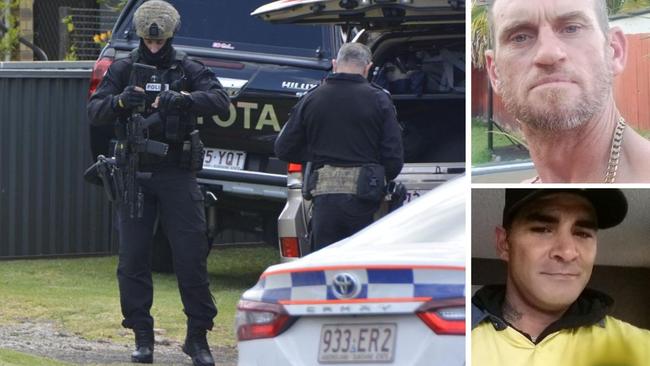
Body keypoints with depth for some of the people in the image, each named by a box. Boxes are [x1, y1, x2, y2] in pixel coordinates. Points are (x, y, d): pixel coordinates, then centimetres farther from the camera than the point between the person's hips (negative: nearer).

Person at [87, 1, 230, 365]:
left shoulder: (188, 70, 3)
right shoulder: (123, 69, 7)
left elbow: (221, 100, -12)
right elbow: (95, 111, -2)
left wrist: (183, 98, -30)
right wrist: (120, 101, -24)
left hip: (177, 175, -1)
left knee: (192, 256, -5)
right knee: (133, 259, 2)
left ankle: (198, 336, 3)